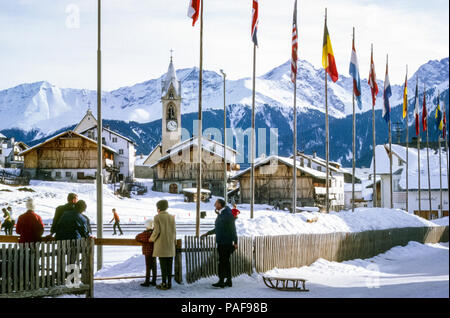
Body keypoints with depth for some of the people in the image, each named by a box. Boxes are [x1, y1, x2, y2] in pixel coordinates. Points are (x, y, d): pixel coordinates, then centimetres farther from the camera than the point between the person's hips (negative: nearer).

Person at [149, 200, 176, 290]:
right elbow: (174, 231, 7)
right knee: (169, 264, 7)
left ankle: (164, 284, -3)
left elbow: (157, 231, -13)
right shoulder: (172, 217, 6)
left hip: (161, 244, -5)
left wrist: (152, 238, 4)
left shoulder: (157, 217, -8)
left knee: (163, 264, -3)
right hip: (170, 245, 5)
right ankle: (169, 283, 8)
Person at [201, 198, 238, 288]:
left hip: (226, 243, -9)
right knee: (226, 261, 12)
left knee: (223, 261, -9)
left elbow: (232, 229, -14)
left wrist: (235, 242, -14)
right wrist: (207, 233, 25)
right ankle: (229, 281, 17)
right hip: (221, 242, 9)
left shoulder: (228, 214, -14)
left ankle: (221, 281, -7)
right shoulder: (220, 214, 15)